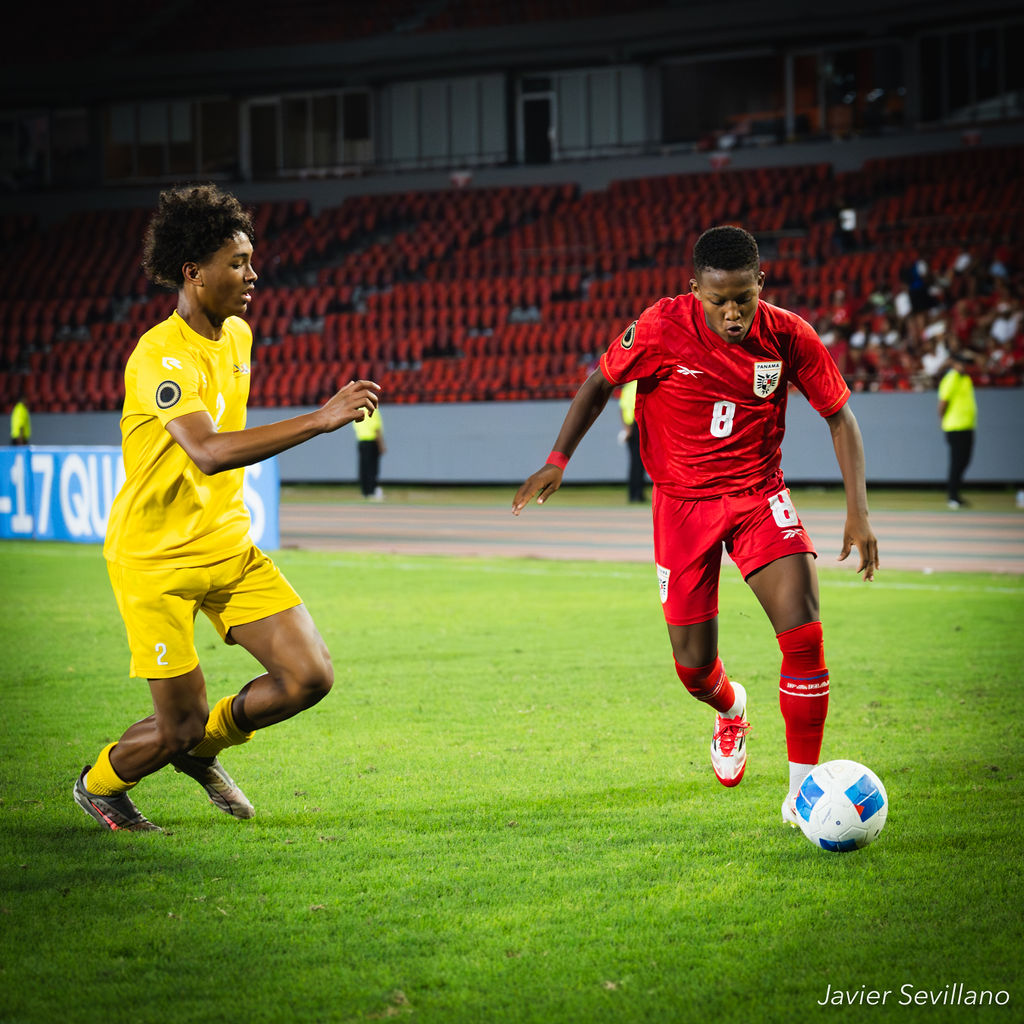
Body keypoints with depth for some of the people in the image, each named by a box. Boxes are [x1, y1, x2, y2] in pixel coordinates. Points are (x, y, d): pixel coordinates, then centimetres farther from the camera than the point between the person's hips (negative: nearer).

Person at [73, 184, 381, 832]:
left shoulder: (237, 335, 5)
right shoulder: (159, 357, -23)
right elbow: (208, 451, -39)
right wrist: (321, 420, -42)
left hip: (229, 547, 7)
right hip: (157, 560, -7)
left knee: (310, 676, -5)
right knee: (180, 725, -3)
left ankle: (203, 746, 21)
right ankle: (99, 784, 30)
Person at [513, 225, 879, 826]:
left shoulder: (788, 336, -12)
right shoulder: (663, 328, -16)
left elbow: (839, 415, -2)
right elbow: (601, 382, 1)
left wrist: (858, 511, -10)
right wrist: (557, 461, -7)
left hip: (759, 496, 0)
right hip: (683, 501, 0)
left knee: (805, 634, -19)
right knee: (693, 663, 0)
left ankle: (803, 788, -6)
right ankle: (731, 709, 40)